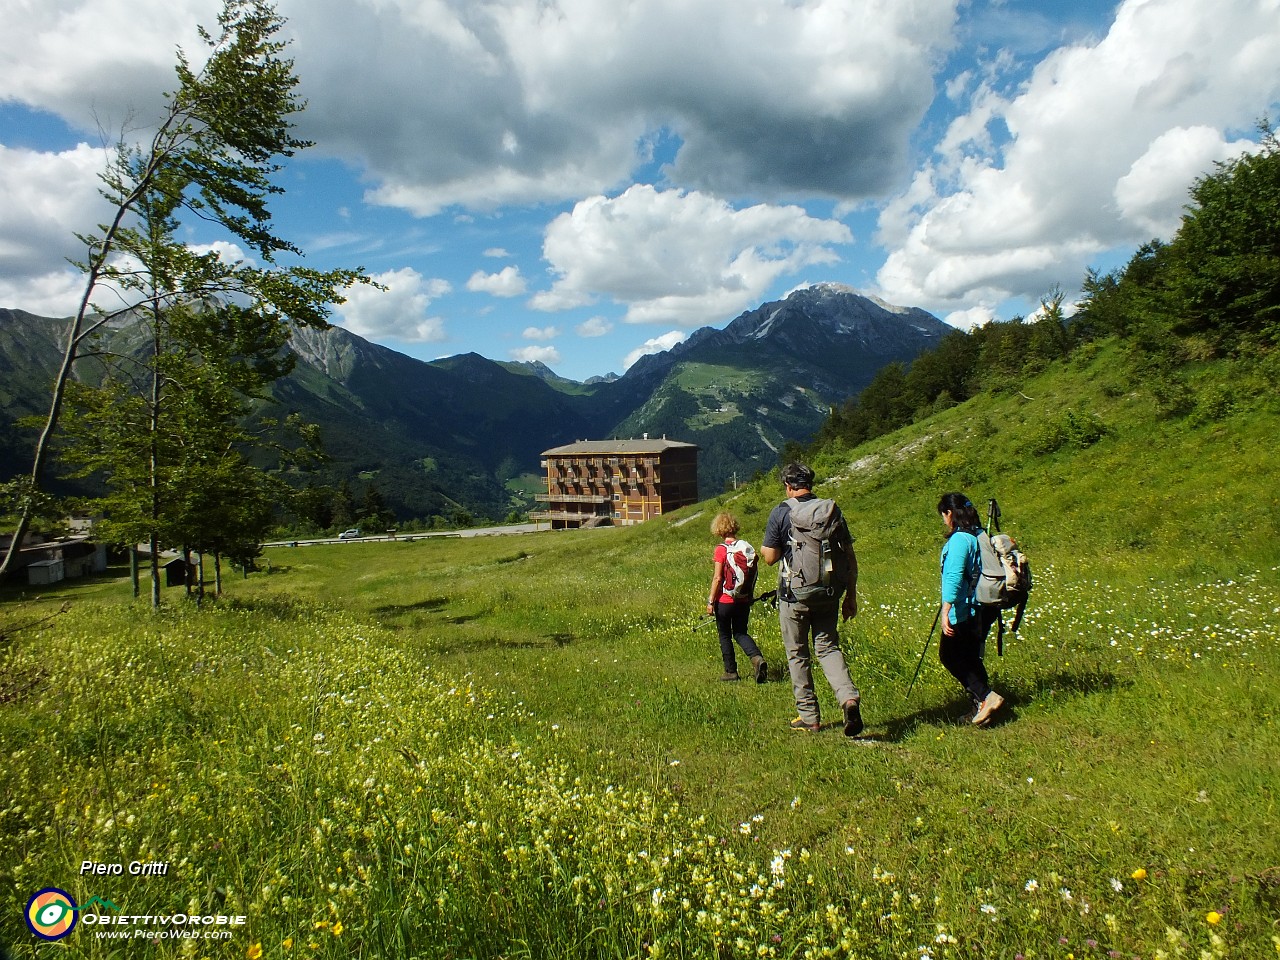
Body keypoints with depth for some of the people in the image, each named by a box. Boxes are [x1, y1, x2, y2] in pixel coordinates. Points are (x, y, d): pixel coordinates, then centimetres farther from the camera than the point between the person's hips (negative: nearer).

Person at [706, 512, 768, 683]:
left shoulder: (721, 549, -13)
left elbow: (717, 578, -15)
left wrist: (711, 600, -7)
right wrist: (750, 596, 19)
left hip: (725, 600, -5)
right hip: (743, 600, 5)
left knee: (725, 636, 11)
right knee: (740, 633, 16)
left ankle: (731, 672, 16)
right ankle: (757, 658, -8)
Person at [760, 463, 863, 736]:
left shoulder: (781, 513, -8)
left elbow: (770, 557, -7)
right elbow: (850, 558, 4)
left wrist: (764, 548, 16)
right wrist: (851, 595, 11)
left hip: (795, 594, -3)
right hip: (829, 593, 3)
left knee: (797, 654, 10)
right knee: (828, 646, 14)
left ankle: (809, 717, 16)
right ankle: (849, 696, -9)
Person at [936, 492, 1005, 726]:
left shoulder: (959, 539, -16)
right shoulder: (981, 535, 10)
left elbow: (954, 577, -24)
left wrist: (945, 611, -26)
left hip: (963, 611, -9)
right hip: (984, 609, 9)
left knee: (949, 655, 3)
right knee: (971, 658, 16)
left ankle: (986, 696, -6)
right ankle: (981, 706, 18)